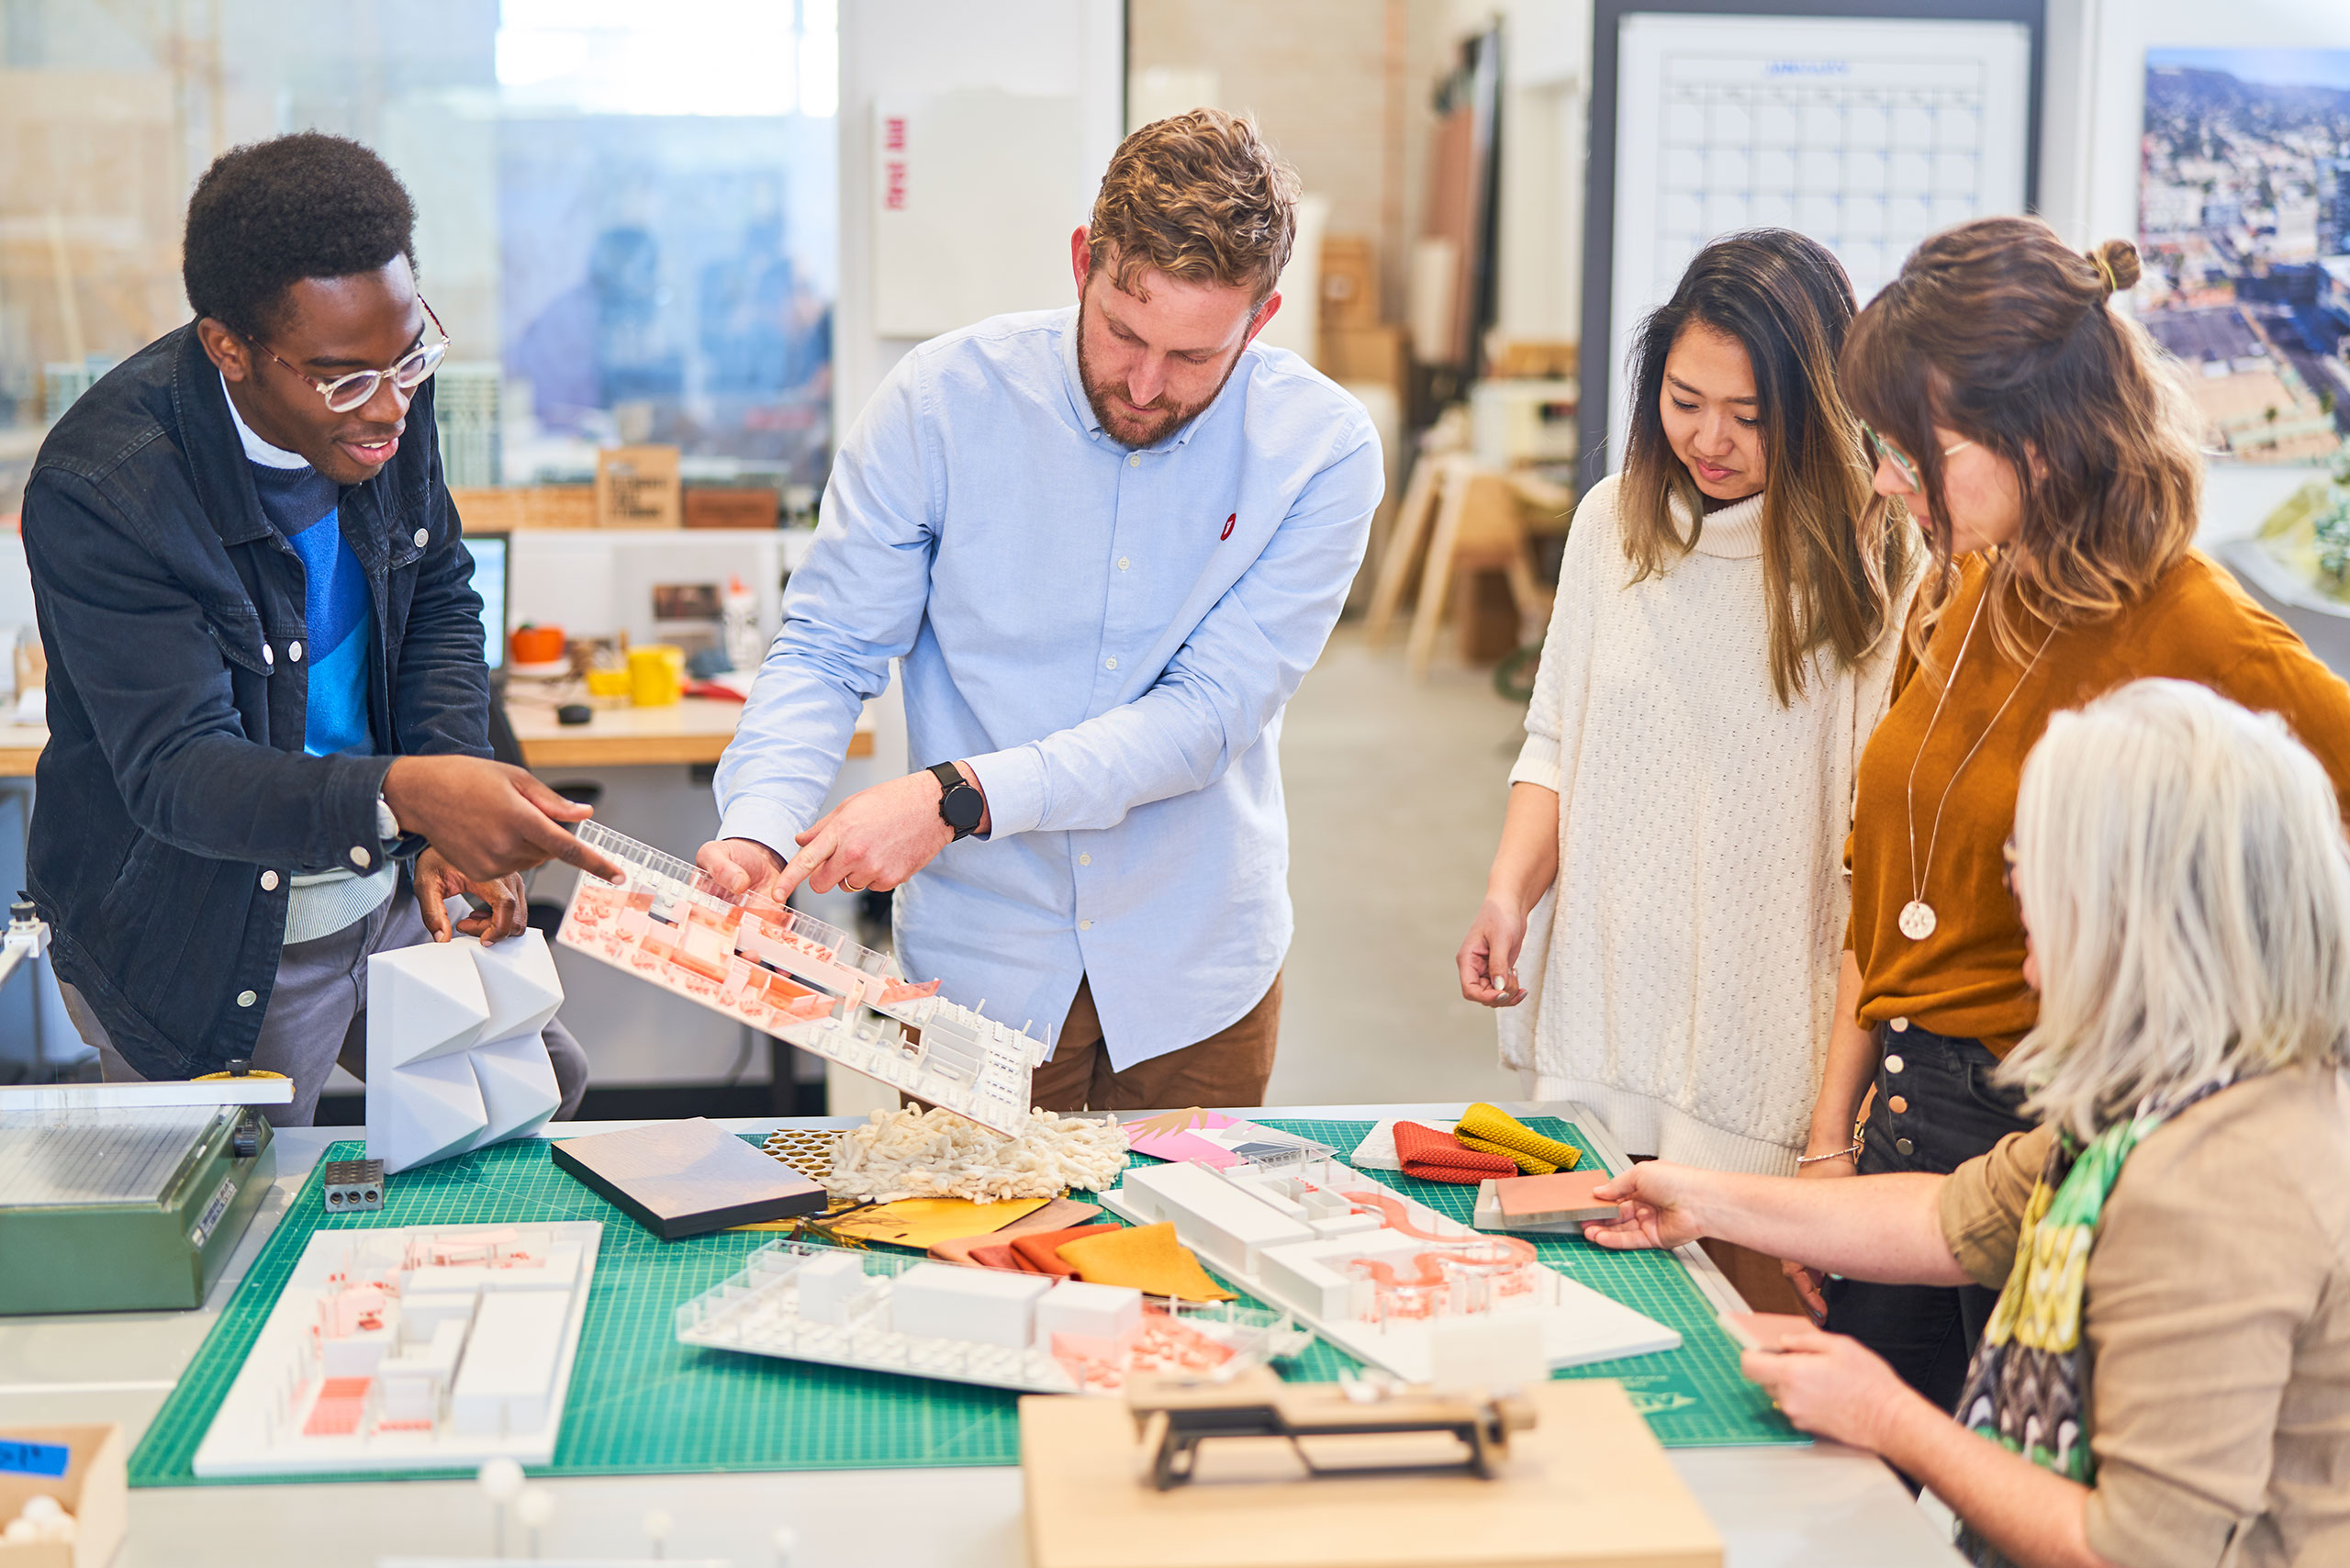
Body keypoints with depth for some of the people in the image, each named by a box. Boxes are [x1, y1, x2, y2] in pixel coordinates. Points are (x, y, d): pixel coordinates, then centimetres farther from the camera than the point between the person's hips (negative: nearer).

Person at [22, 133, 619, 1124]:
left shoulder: (385, 398, -9)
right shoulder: (98, 492, -29)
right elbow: (177, 771, -31)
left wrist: (448, 825, -8)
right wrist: (403, 794, -48)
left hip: (392, 891, 6)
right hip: (207, 959, -6)